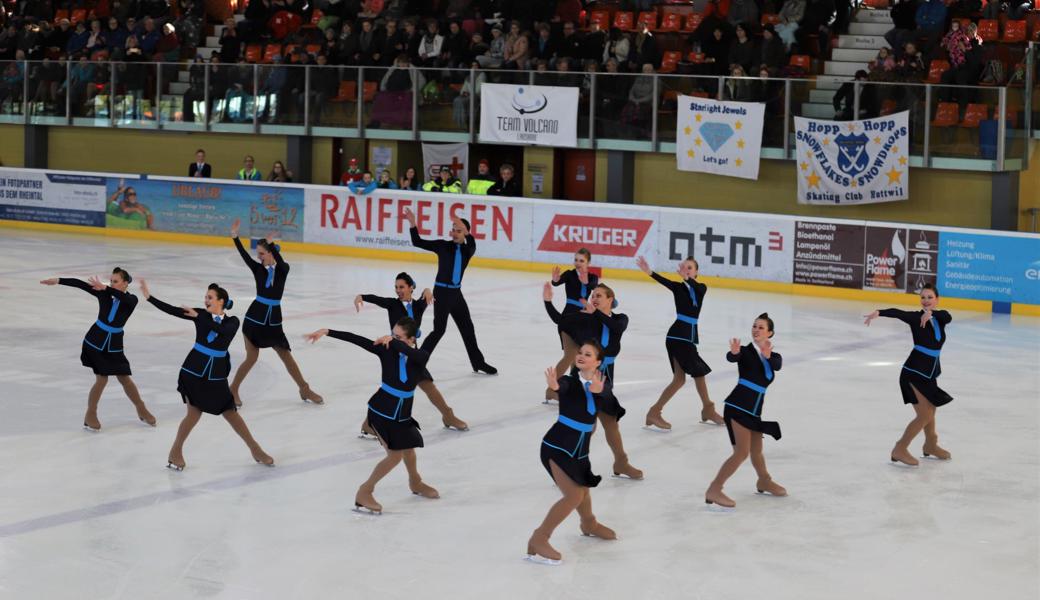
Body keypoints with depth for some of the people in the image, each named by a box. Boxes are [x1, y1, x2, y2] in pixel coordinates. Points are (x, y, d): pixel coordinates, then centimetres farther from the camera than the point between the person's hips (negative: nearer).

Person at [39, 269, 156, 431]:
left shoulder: (131, 300, -11)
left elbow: (122, 297, -34)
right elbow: (81, 284, -13)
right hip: (95, 341, -1)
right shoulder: (104, 293, -7)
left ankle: (142, 411, 28)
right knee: (102, 379, -5)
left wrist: (105, 288, -48)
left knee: (124, 378, 9)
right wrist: (58, 280, -20)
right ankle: (90, 416, 9)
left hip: (114, 345, 1)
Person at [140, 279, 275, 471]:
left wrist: (199, 317, -29)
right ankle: (175, 451, 9)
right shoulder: (201, 314, -3)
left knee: (230, 413, 8)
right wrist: (149, 296, -15)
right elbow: (172, 310, -10)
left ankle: (256, 449, 20)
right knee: (194, 413, -8)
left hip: (216, 374, 1)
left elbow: (221, 330, -26)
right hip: (193, 370, -1)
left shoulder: (232, 322, -3)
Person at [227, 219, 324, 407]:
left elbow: (280, 262, -27)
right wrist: (235, 236, -33)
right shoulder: (257, 268, -2)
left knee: (287, 356, 10)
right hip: (255, 317, -1)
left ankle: (305, 390, 23)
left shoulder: (283, 269, -4)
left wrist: (271, 244, -44)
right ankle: (233, 390, 15)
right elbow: (244, 256, -18)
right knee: (251, 358, -2)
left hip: (274, 320, 1)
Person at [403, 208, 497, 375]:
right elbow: (418, 242, -13)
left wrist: (465, 231, -43)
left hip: (456, 293, 5)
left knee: (467, 328, 17)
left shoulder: (468, 250, 3)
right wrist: (412, 224, -29)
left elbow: (471, 244, -23)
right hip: (442, 292, -5)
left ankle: (478, 362, 32)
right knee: (439, 329, -13)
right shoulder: (443, 245, -5)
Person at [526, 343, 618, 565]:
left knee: (583, 488, 28)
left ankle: (589, 525, 57)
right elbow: (563, 386, -37)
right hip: (557, 445, -6)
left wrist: (599, 391, -45)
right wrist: (554, 386, -61)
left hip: (580, 448, 6)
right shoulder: (570, 381, -13)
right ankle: (538, 540, -12)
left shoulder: (603, 384, 0)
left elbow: (609, 401, -21)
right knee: (574, 495, -18)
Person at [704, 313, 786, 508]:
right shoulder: (746, 351, -3)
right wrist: (734, 352, -49)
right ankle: (713, 490, -17)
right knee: (742, 452, -17)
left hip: (755, 410, 6)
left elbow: (777, 365, -11)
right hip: (738, 405, -6)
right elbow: (731, 358, -25)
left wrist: (768, 356, -34)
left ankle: (765, 482, 48)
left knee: (756, 451, 25)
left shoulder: (774, 357, 12)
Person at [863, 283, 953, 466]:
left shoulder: (940, 317, 1)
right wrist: (878, 312, -52)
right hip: (914, 371, -6)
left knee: (931, 410, 23)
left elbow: (948, 317, -23)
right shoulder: (916, 317, -12)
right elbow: (897, 313, -31)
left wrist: (931, 313, -44)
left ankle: (931, 445, 44)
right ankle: (899, 450, -3)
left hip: (930, 371, 6)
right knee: (924, 415, -12)